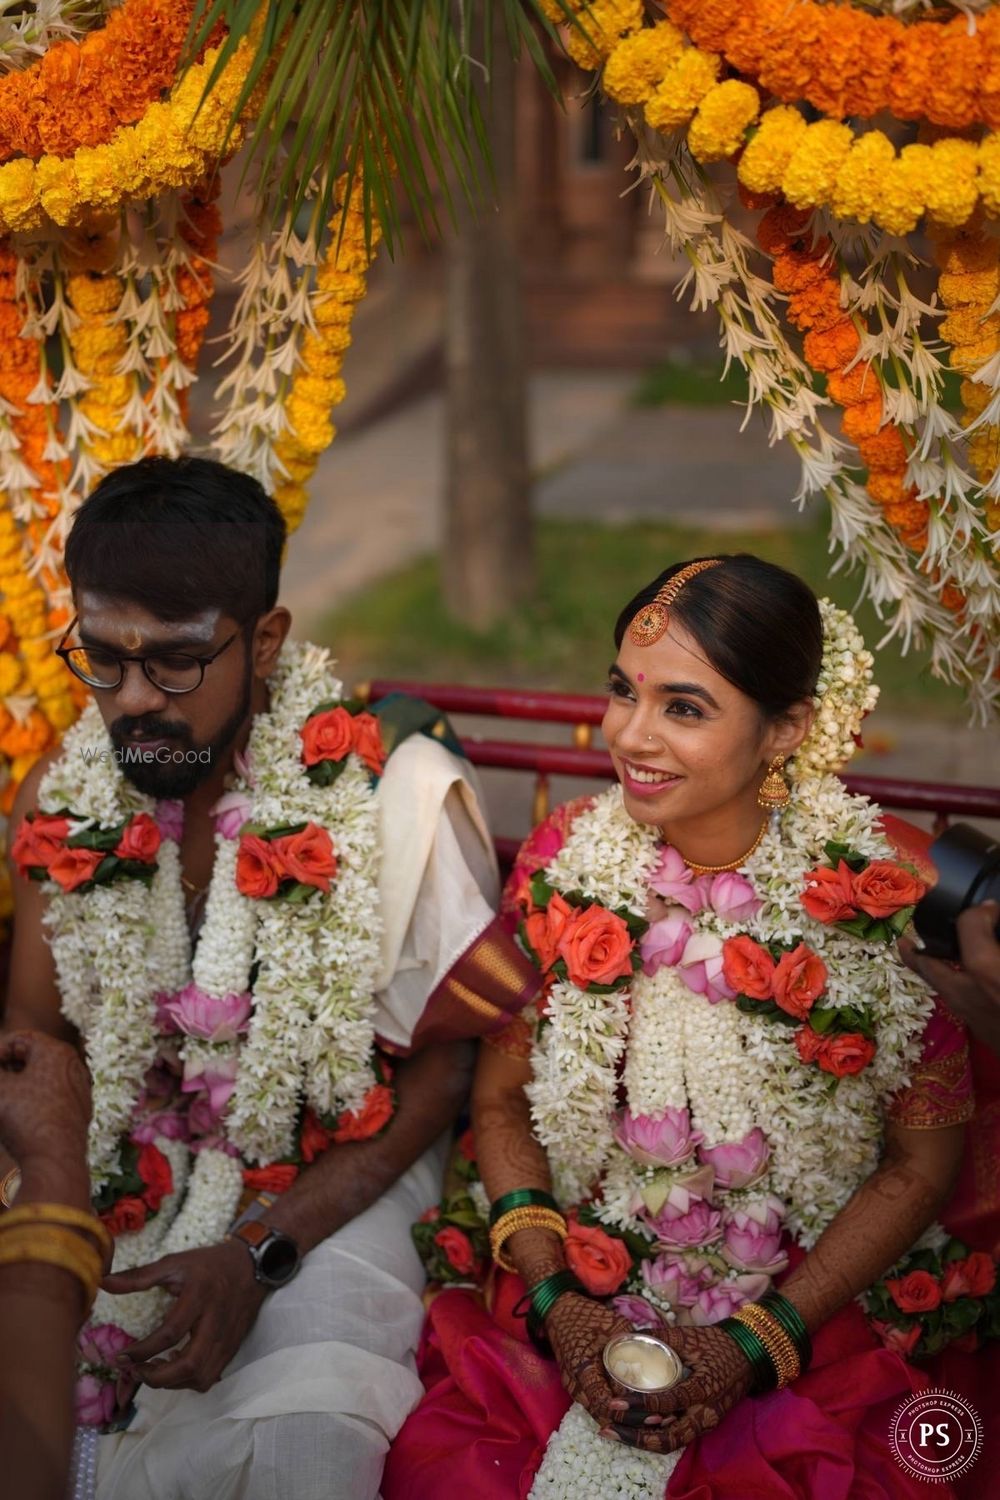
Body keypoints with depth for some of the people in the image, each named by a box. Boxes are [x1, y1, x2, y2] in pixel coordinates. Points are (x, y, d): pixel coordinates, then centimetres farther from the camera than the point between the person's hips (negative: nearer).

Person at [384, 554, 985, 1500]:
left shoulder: (883, 898, -11)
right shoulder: (564, 862, -3)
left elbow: (919, 1166, -4)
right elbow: (500, 1103, 5)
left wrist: (754, 1347, -12)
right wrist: (559, 1303, -8)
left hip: (808, 1317, -1)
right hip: (572, 1297, 2)